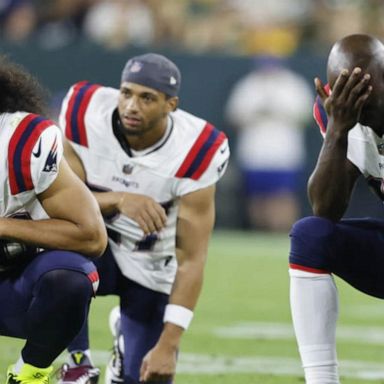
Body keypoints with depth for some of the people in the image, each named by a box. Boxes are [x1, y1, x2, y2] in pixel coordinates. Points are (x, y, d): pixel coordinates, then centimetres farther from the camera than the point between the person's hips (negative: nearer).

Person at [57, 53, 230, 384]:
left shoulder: (193, 155, -23)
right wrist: (118, 200, -41)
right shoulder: (86, 115, -21)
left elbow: (191, 260, -21)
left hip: (151, 266, 0)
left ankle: (126, 333, 31)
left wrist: (167, 346, -27)